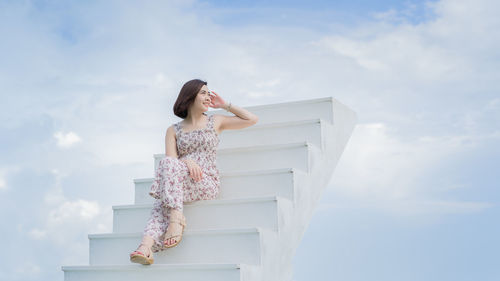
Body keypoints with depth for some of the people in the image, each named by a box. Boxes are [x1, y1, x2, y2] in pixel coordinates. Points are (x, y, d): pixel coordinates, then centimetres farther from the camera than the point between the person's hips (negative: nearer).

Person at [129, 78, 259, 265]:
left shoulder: (215, 122, 20)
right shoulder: (174, 130, 19)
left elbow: (252, 119, 19)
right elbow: (171, 158, 2)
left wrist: (225, 105, 18)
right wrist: (188, 161, -19)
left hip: (207, 183, -2)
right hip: (177, 182, 2)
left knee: (167, 164, -32)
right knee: (160, 206, -33)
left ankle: (176, 220, -42)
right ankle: (146, 246, -53)